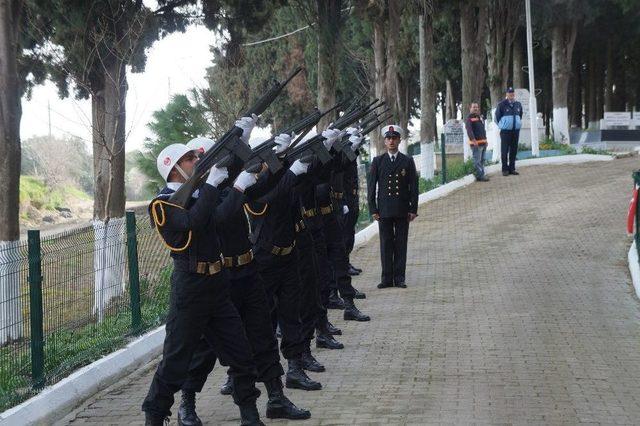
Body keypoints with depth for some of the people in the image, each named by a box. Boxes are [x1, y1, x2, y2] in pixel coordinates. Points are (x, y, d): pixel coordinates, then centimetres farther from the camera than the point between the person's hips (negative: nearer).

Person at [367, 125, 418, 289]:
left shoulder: (408, 161, 6)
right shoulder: (378, 161, 6)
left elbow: (414, 187, 5)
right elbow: (371, 186, 5)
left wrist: (413, 209, -1)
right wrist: (373, 209, -1)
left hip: (402, 210, 0)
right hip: (384, 210, 0)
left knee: (401, 244, 2)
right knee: (386, 244, 2)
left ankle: (399, 278, 7)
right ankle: (387, 278, 6)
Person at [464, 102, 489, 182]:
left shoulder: (480, 118, 21)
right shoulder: (469, 119, -7)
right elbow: (469, 130, -19)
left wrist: (485, 139, 25)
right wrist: (473, 139, -30)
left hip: (483, 142, 9)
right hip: (476, 143, -9)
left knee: (482, 160, 12)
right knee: (477, 160, -9)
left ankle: (482, 175, 18)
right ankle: (479, 176, -11)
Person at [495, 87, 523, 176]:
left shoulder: (518, 104, 7)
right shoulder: (502, 104, -8)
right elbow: (497, 116, 1)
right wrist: (501, 125, 7)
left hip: (516, 130, 5)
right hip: (505, 131, -5)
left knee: (514, 150, 7)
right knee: (505, 150, -2)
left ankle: (512, 168, 15)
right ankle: (505, 169, 3)